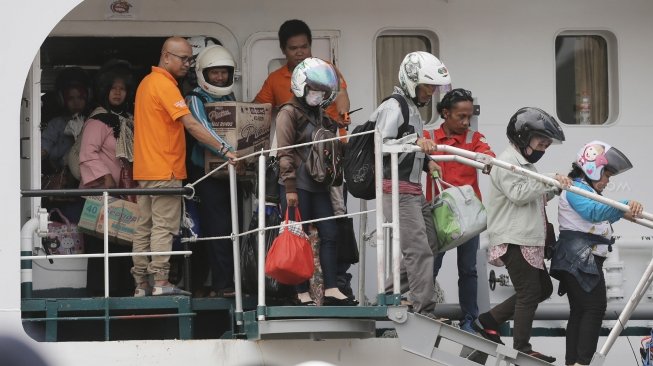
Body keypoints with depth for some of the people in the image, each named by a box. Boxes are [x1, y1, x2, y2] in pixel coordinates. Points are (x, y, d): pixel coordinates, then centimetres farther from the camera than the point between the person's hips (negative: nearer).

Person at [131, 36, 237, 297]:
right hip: (165, 168, -9)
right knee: (164, 227, -9)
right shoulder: (165, 85, -14)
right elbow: (191, 125, -21)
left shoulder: (147, 82, 17)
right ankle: (161, 282, -12)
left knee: (145, 227, 8)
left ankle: (141, 284, 10)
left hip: (145, 168, 9)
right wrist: (224, 150, -23)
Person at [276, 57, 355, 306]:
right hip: (298, 185, -8)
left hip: (318, 185, 8)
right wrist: (290, 188, -18)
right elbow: (285, 153, -12)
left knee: (329, 235, 1)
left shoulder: (318, 115, 20)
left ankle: (331, 290, 1)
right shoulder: (289, 113, -6)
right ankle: (303, 294, -2)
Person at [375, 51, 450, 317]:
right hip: (397, 189, -10)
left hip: (414, 190, 10)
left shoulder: (413, 109, 19)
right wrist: (415, 142, -33)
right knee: (419, 251, -13)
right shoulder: (393, 108, -13)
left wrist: (426, 162, 10)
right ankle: (424, 312, -13)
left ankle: (389, 295, 19)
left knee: (431, 245, 12)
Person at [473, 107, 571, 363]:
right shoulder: (507, 162, -11)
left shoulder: (524, 163, 22)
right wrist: (549, 182, -23)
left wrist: (555, 188, 8)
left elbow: (535, 197, 24)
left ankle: (489, 321, 17)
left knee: (543, 287, 14)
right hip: (513, 240, -11)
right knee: (529, 292, -6)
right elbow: (518, 194, -23)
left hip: (529, 240, 11)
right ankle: (522, 349, 2)